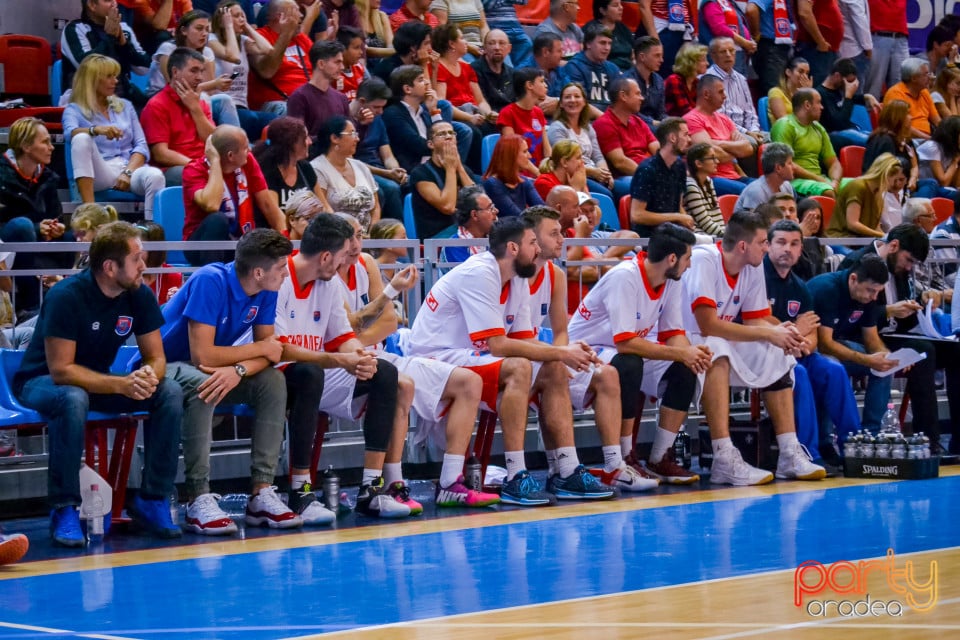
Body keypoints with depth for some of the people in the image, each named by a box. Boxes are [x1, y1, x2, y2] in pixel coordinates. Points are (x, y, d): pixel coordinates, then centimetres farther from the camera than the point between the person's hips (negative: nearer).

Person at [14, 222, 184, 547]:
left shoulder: (140, 295, -10)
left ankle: (152, 500, -10)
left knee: (170, 392, -17)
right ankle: (64, 510, -29)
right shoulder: (66, 297, -27)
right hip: (42, 381, -6)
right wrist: (121, 385, -37)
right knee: (73, 399, -41)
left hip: (98, 380, 6)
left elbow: (155, 356, -4)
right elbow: (61, 370, -28)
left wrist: (149, 375, -29)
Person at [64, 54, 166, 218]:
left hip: (130, 169, 2)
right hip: (98, 175, -2)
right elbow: (70, 133, -14)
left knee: (155, 176, -32)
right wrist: (96, 129, -36)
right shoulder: (74, 110, 10)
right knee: (81, 139, -31)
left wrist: (128, 172, -8)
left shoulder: (125, 106, 22)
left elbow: (141, 146, 12)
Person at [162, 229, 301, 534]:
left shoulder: (266, 291, -6)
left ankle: (262, 493, -16)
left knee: (273, 381, -15)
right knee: (200, 383, -37)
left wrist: (239, 370, -30)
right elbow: (202, 355, -32)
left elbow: (269, 352, -7)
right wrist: (260, 349, -19)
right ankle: (198, 500, -33)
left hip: (211, 370, 7)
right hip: (163, 366, -7)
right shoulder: (210, 281, -27)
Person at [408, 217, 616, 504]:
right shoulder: (478, 274, -20)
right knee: (518, 368, -31)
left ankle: (567, 474, -1)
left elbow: (524, 340, 7)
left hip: (470, 356, 10)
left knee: (554, 372, 0)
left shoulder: (518, 281, 9)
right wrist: (561, 353, -20)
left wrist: (567, 353, -11)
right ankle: (516, 479, -31)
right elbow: (496, 345, -25)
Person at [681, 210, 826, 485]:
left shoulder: (753, 268, 1)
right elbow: (708, 325, -29)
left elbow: (755, 321, 5)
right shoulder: (703, 260, -23)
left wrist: (782, 333, -19)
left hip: (720, 347, 9)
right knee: (716, 349, -36)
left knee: (777, 356, -1)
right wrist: (768, 333, -24)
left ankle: (790, 454, -2)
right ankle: (724, 460, -41)